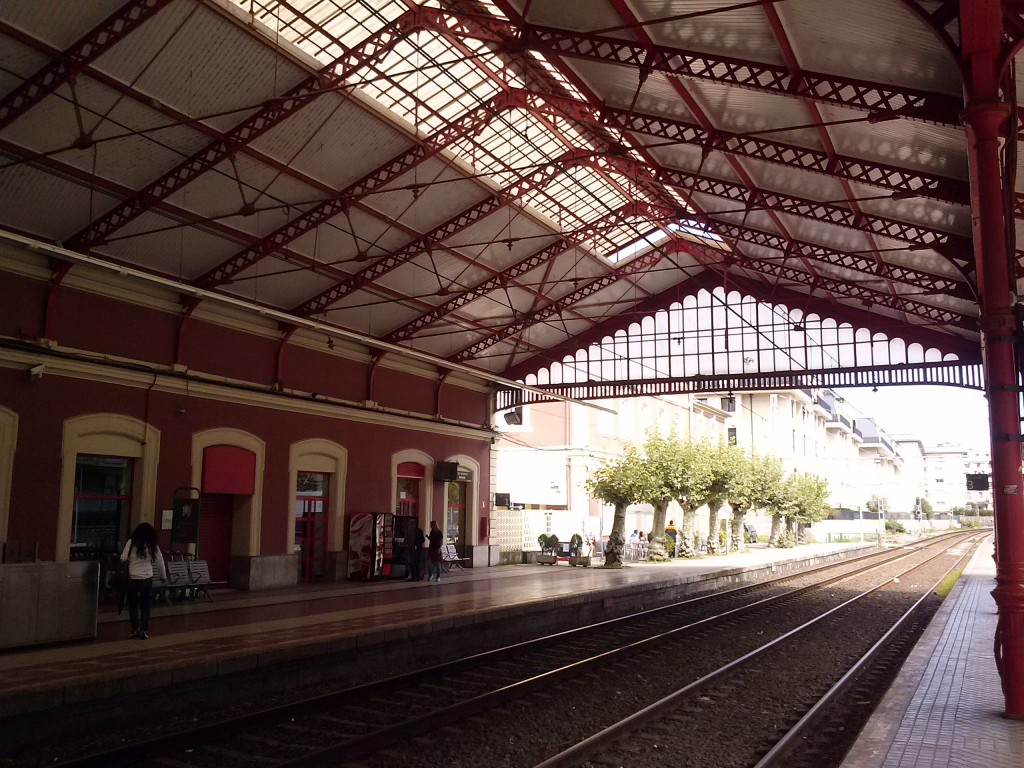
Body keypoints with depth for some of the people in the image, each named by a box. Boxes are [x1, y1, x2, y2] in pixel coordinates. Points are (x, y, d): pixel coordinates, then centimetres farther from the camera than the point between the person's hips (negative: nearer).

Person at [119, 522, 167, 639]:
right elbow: (160, 562, 6)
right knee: (145, 605, 9)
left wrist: (131, 559, 15)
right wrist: (164, 576, 19)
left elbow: (123, 558, -8)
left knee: (133, 604, 14)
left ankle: (135, 629, 14)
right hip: (147, 578, 1)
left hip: (133, 578, -1)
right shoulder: (152, 546, 1)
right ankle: (144, 631, 9)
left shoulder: (131, 543, -5)